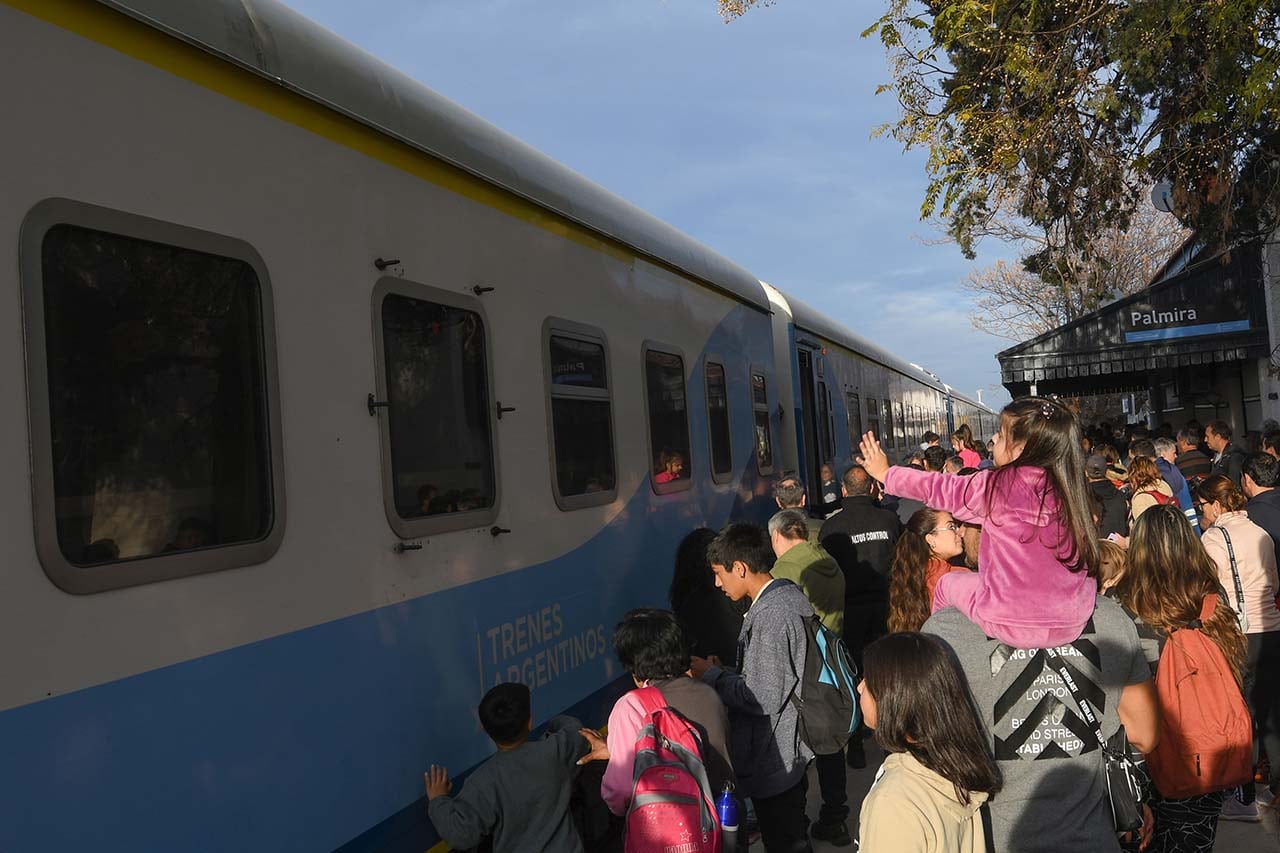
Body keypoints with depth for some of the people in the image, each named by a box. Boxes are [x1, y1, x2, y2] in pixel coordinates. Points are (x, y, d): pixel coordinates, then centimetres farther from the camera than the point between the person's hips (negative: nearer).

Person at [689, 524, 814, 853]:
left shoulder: (769, 616, -26)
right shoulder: (788, 594, 3)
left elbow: (763, 698, -26)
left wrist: (711, 675, -14)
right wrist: (721, 672, 6)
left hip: (773, 759, -9)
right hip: (791, 750, 10)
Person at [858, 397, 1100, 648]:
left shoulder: (998, 486, -14)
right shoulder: (1069, 488, -2)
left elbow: (938, 489, 0)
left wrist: (885, 473, 16)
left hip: (1013, 626, -4)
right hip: (1074, 624, 4)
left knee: (947, 583, 22)